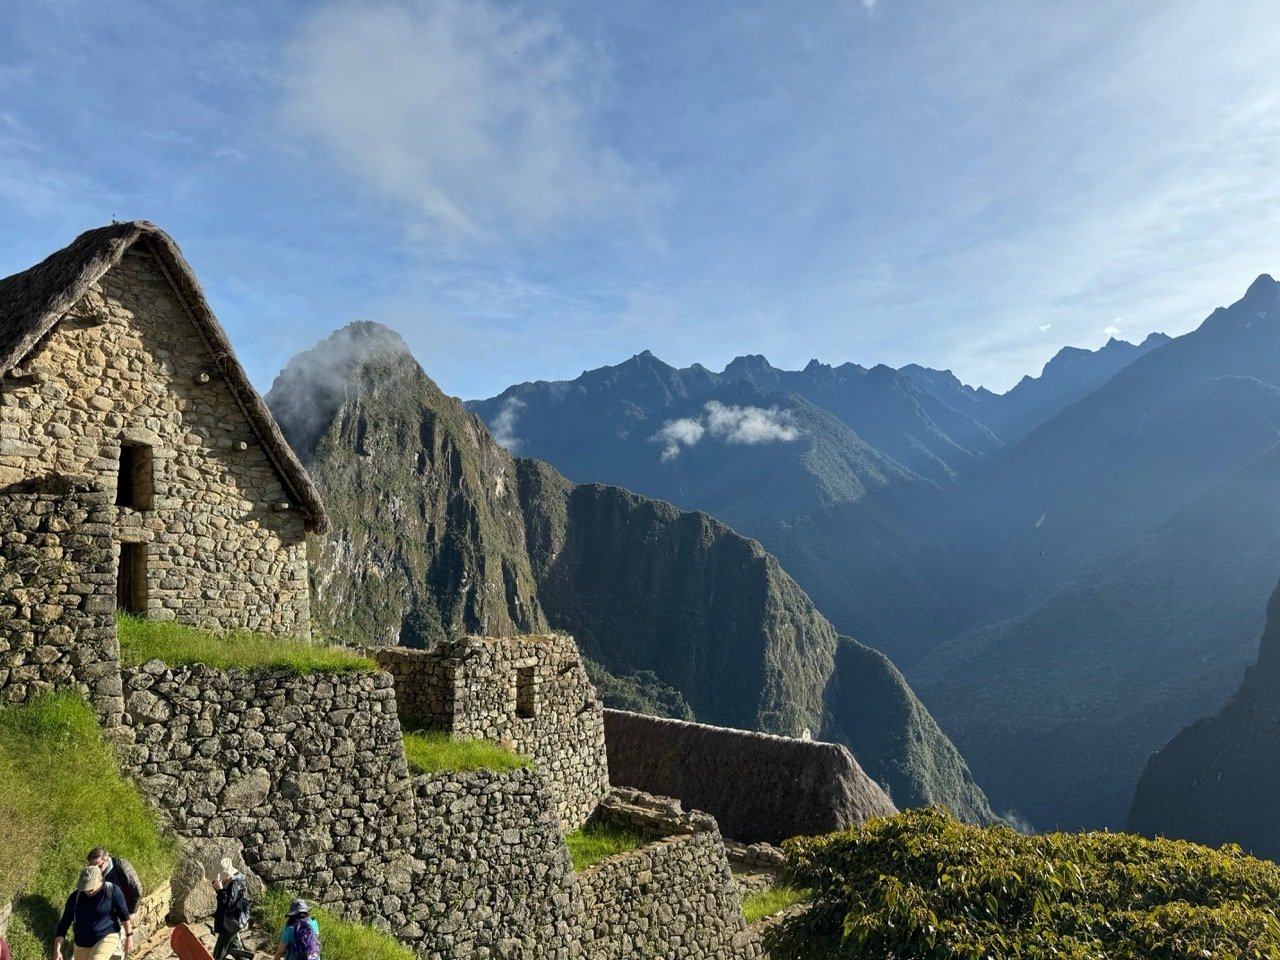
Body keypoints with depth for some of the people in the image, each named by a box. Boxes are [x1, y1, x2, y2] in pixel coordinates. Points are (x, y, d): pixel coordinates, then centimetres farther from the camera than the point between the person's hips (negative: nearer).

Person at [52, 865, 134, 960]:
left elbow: (123, 914, -6)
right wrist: (57, 951, -10)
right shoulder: (75, 897, -8)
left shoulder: (112, 891, -16)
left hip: (106, 938, -5)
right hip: (82, 944, 5)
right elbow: (64, 924, -3)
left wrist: (129, 936, -1)